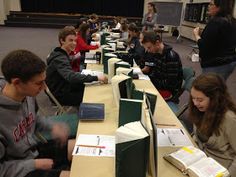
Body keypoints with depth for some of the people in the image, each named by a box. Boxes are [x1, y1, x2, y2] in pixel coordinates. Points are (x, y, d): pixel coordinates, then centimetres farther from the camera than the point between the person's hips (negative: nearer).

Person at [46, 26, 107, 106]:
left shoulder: (62, 54, 5)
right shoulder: (59, 59, -27)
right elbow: (71, 77, -43)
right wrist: (96, 78, -46)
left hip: (65, 87, 10)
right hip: (60, 95, -10)